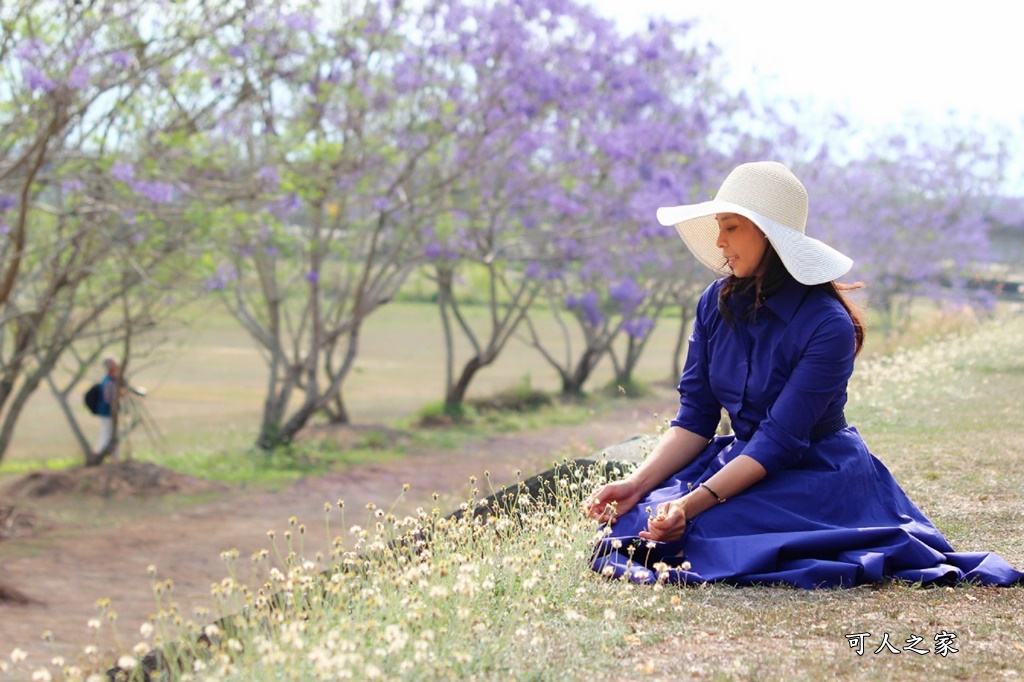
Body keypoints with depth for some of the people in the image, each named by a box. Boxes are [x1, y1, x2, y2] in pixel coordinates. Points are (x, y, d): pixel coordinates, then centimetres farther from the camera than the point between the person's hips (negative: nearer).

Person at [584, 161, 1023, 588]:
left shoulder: (827, 325, -21)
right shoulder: (716, 305, -2)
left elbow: (780, 440, -24)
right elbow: (694, 419, -1)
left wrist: (693, 504, -34)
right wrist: (636, 485, -17)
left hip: (818, 474, -6)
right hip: (744, 460, 6)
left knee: (696, 534, -28)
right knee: (632, 522, -15)